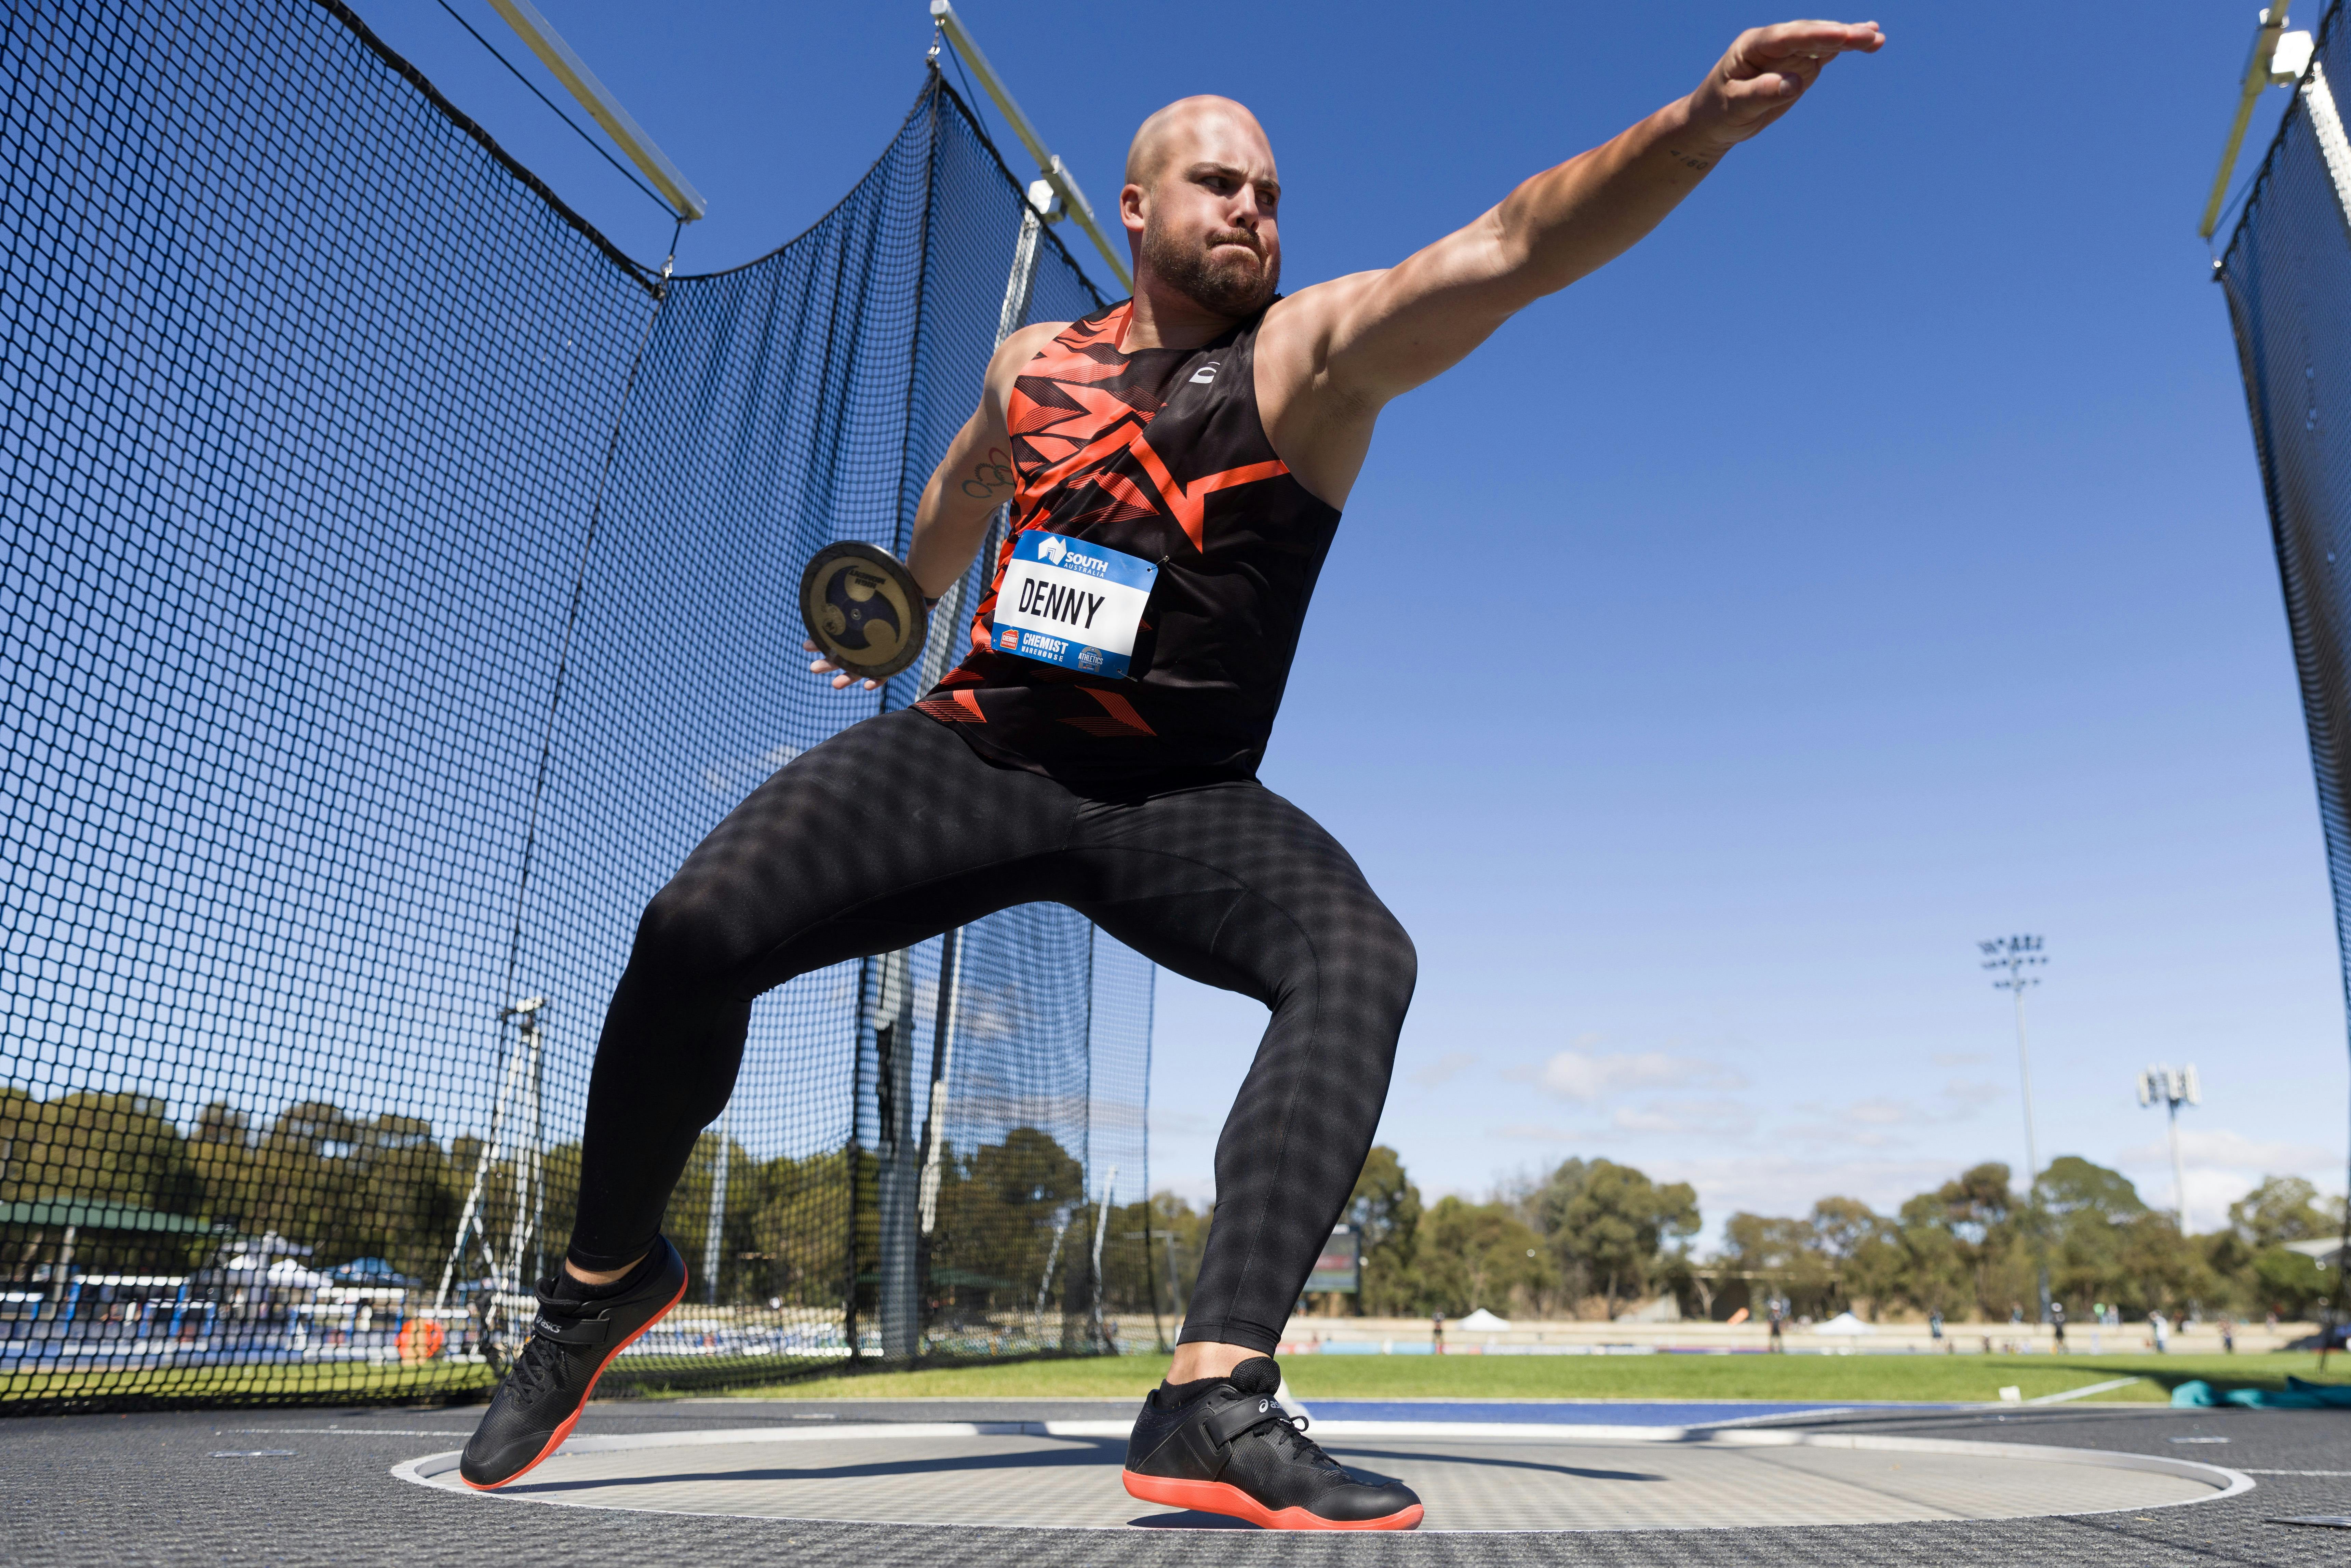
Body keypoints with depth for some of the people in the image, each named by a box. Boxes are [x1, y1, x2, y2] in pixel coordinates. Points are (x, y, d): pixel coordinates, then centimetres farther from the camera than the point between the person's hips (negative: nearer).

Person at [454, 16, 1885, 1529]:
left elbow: (1508, 249, -20)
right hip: (972, 751, 2)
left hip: (1179, 805, -1)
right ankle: (607, 1280, 8)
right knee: (696, 927, -18)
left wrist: (1699, 123, -36)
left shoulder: (1313, 352, -2)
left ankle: (1218, 1403, -33)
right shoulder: (1033, 362, 9)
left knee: (1361, 957, -31)